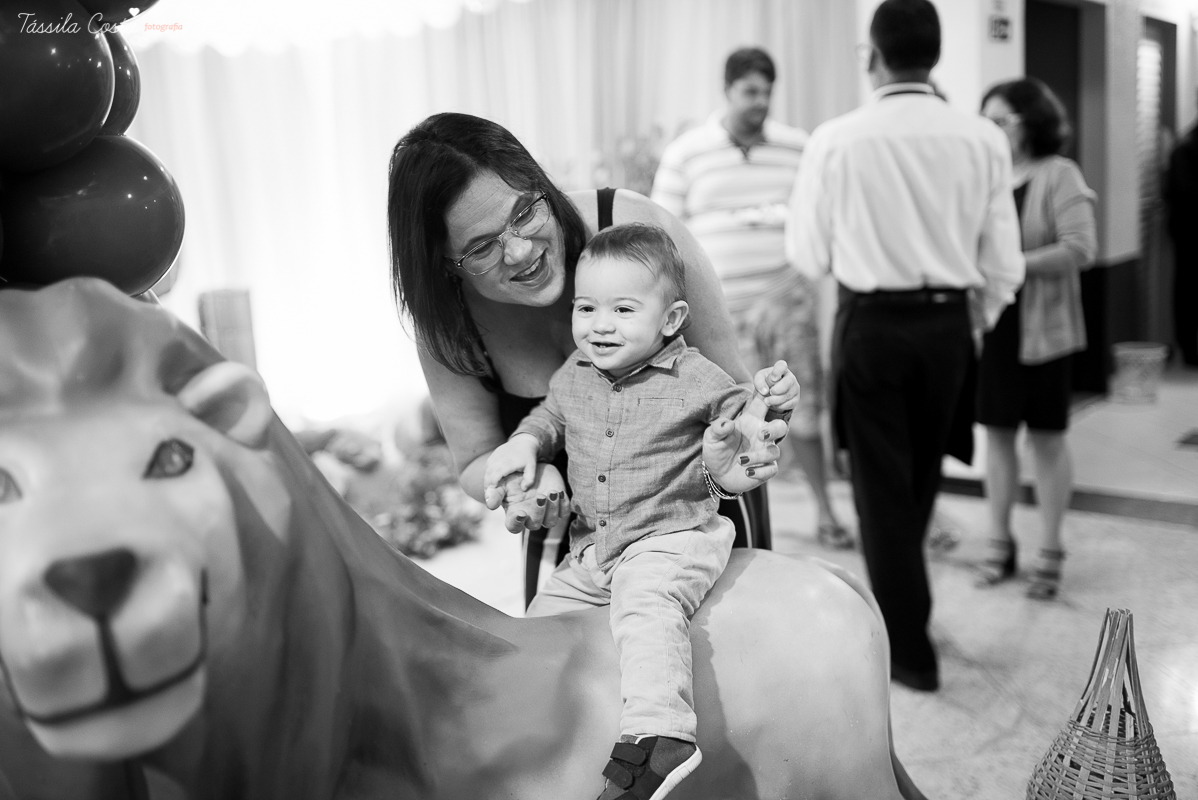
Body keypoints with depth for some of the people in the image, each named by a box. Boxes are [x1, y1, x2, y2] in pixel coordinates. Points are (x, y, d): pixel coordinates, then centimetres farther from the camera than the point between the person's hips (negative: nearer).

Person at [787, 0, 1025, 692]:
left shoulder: (839, 140, -11)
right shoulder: (983, 139, -4)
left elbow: (809, 255, -4)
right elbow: (1004, 261, 0)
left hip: (872, 324, -3)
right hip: (947, 323, 3)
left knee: (883, 488, 9)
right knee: (921, 482, 21)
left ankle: (910, 650, 16)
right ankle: (899, 613, 42)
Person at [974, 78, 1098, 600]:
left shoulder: (1059, 174, -6)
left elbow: (1080, 249, -15)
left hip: (1040, 328, -4)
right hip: (990, 325, 4)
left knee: (1046, 438, 6)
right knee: (997, 434, 10)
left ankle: (1049, 554, 19)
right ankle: (1000, 545, 24)